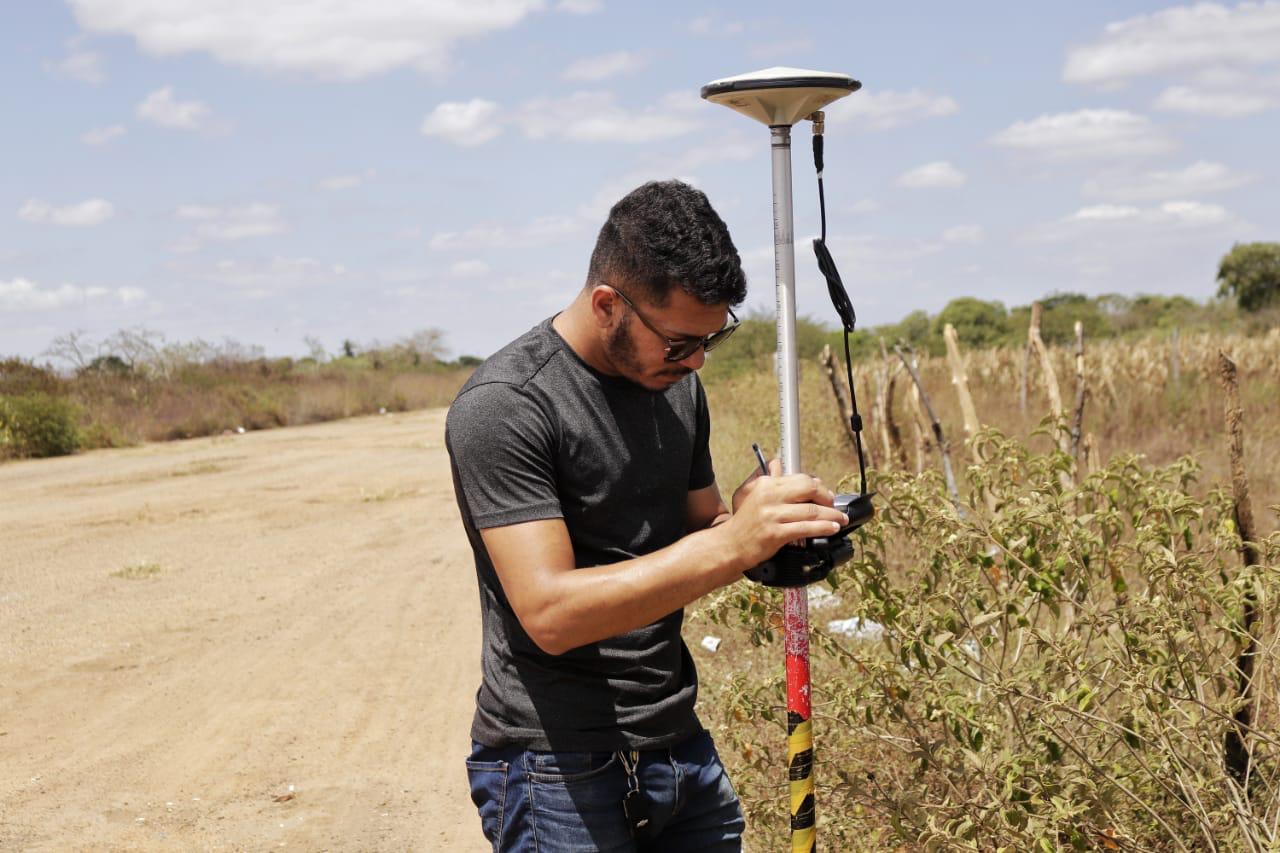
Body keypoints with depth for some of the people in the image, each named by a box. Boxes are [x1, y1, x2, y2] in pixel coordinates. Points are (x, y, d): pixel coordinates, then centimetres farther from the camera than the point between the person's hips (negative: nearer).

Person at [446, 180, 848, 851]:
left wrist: (757, 523, -8)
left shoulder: (675, 385, 7)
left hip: (682, 745, 7)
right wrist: (732, 545, -31)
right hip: (560, 770, -7)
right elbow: (550, 613, -25)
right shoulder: (503, 407, -17)